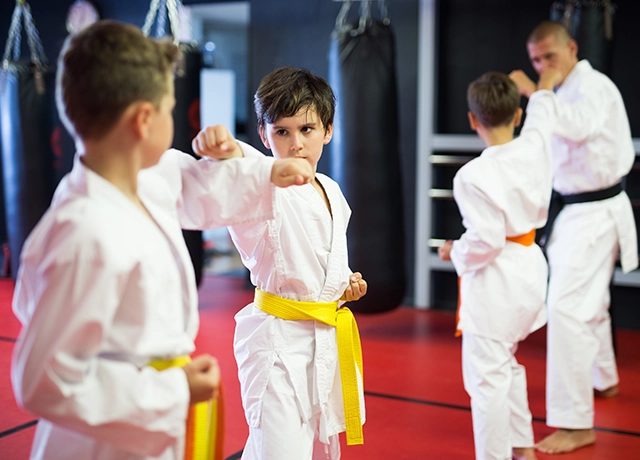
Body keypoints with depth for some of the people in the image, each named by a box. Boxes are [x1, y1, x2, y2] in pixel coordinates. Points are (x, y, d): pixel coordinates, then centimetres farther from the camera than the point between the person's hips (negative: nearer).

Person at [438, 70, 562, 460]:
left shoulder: (472, 176, -21)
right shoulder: (534, 148, -2)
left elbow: (486, 241, -22)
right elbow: (542, 116, 21)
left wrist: (454, 252, -2)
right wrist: (544, 89, 41)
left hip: (494, 282, -8)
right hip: (530, 271, 8)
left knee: (487, 377, 1)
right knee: (506, 363, 26)